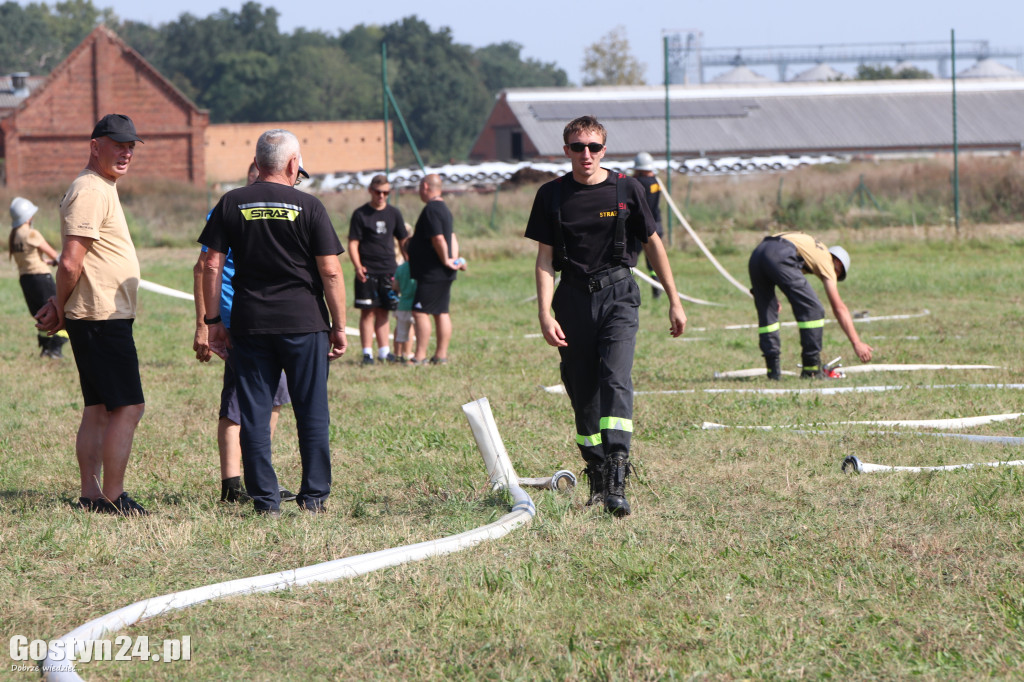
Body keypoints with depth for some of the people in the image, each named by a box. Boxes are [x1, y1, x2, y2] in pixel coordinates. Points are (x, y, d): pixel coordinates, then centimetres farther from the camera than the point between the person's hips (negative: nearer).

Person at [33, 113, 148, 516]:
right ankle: (112, 498, -9)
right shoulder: (90, 191, -15)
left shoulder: (103, 188, 18)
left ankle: (91, 495, 15)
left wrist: (60, 307, 11)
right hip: (102, 318, -10)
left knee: (98, 408, 12)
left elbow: (72, 265, 22)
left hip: (105, 319, 10)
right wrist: (61, 308, -6)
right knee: (128, 407, -11)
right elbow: (70, 262, -21)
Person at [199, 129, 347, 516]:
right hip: (304, 321, -2)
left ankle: (265, 500, 5)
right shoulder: (308, 207, -3)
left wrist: (213, 320, 8)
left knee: (254, 413, 6)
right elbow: (330, 272, -5)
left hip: (249, 324, 2)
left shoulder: (231, 205, 4)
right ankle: (314, 496, 7)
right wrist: (339, 326, 2)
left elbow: (212, 266, 2)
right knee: (312, 413, 7)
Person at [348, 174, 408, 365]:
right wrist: (357, 266, -18)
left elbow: (403, 241, 17)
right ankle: (367, 352, 0)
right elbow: (353, 243, -4)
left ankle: (384, 351, 11)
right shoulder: (360, 214, -1)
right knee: (368, 312, -4)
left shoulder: (393, 213, 11)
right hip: (367, 271, -4)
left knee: (383, 312, 8)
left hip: (388, 270, 4)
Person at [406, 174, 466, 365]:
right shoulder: (444, 209, 16)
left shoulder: (430, 210, -17)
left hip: (431, 274, -10)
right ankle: (441, 355, 12)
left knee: (420, 312, -8)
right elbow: (451, 236, 18)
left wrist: (446, 261, -13)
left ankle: (420, 356, -10)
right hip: (443, 274, 10)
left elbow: (439, 239, -24)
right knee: (441, 313, 10)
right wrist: (455, 258, 7)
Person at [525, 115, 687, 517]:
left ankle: (617, 483, -27)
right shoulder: (552, 196, 3)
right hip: (573, 299, 2)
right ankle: (597, 478, 22)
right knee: (583, 392, 7)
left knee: (615, 379, -19)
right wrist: (545, 313, -8)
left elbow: (652, 244, 10)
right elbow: (545, 258, 3)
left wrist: (674, 301, 12)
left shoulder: (626, 190, 1)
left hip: (617, 295, -2)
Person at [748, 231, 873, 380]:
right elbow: (839, 308, 14)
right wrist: (857, 343, 15)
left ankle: (772, 369, 13)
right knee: (813, 310, 3)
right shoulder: (826, 260, 19)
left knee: (766, 313, 17)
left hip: (757, 253, 7)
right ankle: (811, 369, 3)